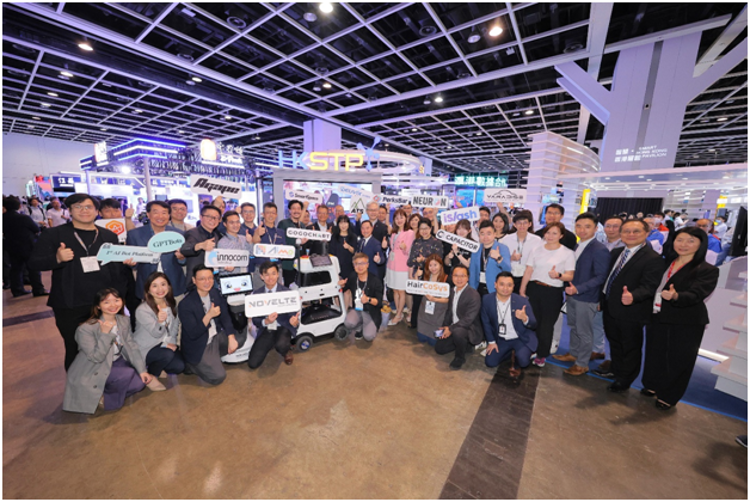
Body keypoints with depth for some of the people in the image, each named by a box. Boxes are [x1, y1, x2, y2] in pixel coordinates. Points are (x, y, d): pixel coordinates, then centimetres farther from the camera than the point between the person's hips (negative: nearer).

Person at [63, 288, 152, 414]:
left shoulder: (124, 321, -3)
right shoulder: (86, 329, -22)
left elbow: (131, 347, -5)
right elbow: (96, 358, -22)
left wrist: (142, 370, -12)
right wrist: (105, 334, -32)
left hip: (117, 362, 6)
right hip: (94, 371, -6)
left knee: (139, 382, -13)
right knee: (128, 374, -29)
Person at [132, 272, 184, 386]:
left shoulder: (172, 304, -4)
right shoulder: (142, 310, -21)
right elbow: (156, 333, -24)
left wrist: (172, 342, -9)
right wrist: (160, 321, -44)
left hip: (165, 344, 5)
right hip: (144, 349, -5)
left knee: (179, 366, -14)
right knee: (167, 354, -32)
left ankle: (155, 368, 18)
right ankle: (149, 376, 0)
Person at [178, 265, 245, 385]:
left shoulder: (215, 292, -3)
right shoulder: (185, 304, -22)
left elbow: (225, 316, -3)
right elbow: (193, 334, -21)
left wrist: (231, 338, -13)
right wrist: (209, 315, -34)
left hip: (217, 336, 7)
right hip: (199, 346, -6)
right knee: (218, 377, -14)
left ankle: (214, 356, 6)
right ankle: (191, 364, 12)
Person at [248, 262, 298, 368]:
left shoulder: (287, 292, -6)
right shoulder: (256, 294, 1)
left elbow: (293, 313, -7)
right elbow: (255, 320, 1)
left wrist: (295, 322, -32)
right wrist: (266, 321, -23)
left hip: (283, 328, -3)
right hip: (266, 330, 3)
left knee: (281, 345, -35)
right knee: (252, 364, -9)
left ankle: (287, 351, 4)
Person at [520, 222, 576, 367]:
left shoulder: (568, 253, 0)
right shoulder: (537, 250, 7)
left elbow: (570, 275, -2)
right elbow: (528, 271, 6)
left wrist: (558, 275, -23)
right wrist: (522, 291, 3)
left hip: (553, 292, -2)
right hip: (533, 289, 2)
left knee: (546, 325, 5)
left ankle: (542, 355, 21)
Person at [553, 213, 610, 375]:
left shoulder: (600, 250, -16)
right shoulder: (576, 247, 8)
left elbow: (601, 277, -18)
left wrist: (578, 289, -26)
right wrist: (569, 289, 11)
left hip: (586, 298, -7)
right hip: (572, 295, 7)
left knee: (584, 332, 6)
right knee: (574, 327, 20)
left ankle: (582, 364, 22)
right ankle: (573, 354, 37)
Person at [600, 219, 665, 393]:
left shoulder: (653, 258, -16)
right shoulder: (615, 253, 7)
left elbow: (649, 286, -24)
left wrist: (633, 296, -42)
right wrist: (602, 300, 9)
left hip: (631, 311, -7)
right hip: (610, 308, 7)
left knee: (630, 347, 12)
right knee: (614, 341, 24)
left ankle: (625, 379, 30)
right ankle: (615, 369, 45)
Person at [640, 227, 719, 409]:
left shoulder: (708, 270, -9)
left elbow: (695, 295, -23)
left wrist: (676, 296, -42)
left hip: (686, 324, -4)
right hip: (657, 319, 4)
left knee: (678, 360, 9)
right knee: (654, 354, 16)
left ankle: (668, 396, 28)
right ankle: (652, 385, 37)